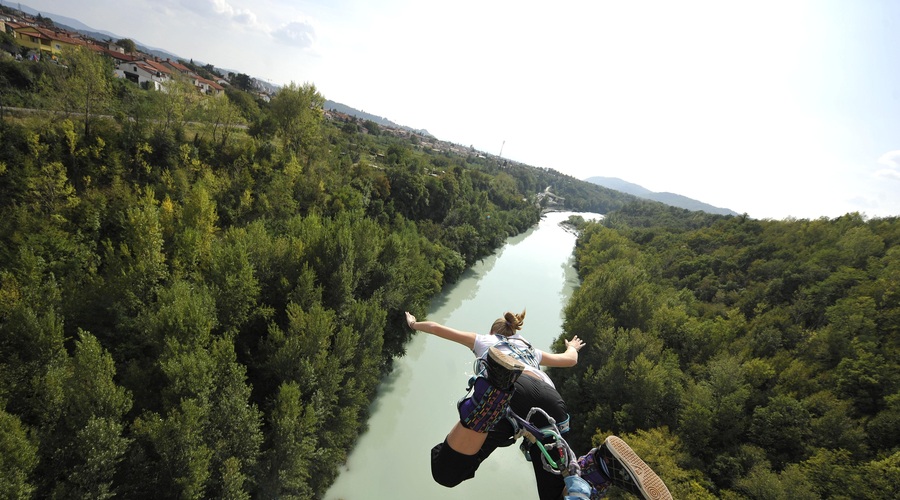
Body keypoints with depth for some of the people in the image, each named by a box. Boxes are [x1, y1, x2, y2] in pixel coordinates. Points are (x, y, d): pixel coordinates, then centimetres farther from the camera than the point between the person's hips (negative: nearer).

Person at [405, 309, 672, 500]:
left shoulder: (484, 340, 36)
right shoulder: (531, 350, 42)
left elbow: (437, 328, 44)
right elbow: (570, 359, 54)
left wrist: (414, 323, 64)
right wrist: (573, 346, 78)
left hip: (507, 387, -4)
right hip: (552, 403, 4)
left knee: (446, 472, -14)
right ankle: (604, 462, -15)